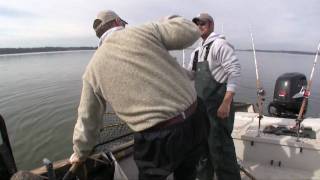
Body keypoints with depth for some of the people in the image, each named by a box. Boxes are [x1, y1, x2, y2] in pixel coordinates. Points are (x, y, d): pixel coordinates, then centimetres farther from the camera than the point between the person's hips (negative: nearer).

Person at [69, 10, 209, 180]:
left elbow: (87, 119, 14)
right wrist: (166, 22, 20)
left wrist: (80, 153, 32)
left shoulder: (93, 67, 7)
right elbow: (191, 31, -1)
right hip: (196, 119, 2)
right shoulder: (144, 31, 0)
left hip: (159, 139, -1)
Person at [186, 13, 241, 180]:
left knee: (219, 146, -5)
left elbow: (235, 71, -17)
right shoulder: (197, 51, 17)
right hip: (201, 105, 9)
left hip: (218, 104, -8)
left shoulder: (219, 44, -8)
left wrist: (226, 103, -24)